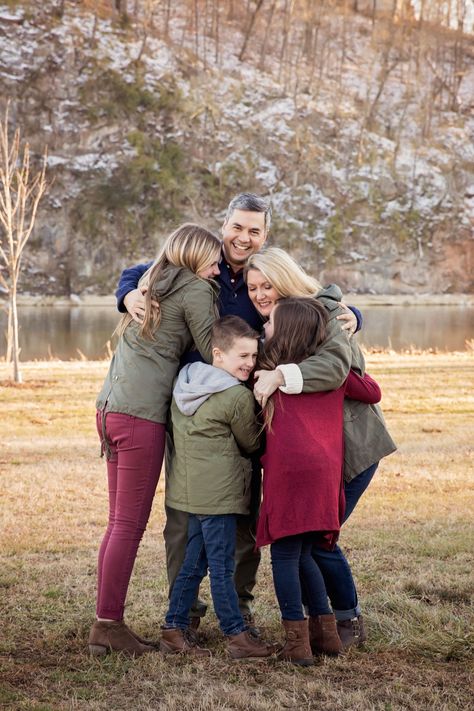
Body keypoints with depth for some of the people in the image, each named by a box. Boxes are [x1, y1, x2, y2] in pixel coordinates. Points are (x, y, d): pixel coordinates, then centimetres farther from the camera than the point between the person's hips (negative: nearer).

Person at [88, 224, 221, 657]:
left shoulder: (153, 286, 22)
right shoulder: (196, 290, -3)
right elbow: (214, 356, -4)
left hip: (111, 407, 9)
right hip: (142, 414, -9)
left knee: (120, 523, 12)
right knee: (130, 526, -3)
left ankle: (105, 624, 15)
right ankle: (109, 625, 0)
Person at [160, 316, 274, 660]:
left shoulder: (186, 382, 9)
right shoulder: (239, 396, -14)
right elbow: (251, 443, 0)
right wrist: (259, 423, 19)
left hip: (191, 488, 8)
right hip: (217, 493, -8)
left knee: (194, 562, 14)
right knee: (222, 566, -3)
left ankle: (174, 628, 17)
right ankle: (237, 635, 5)